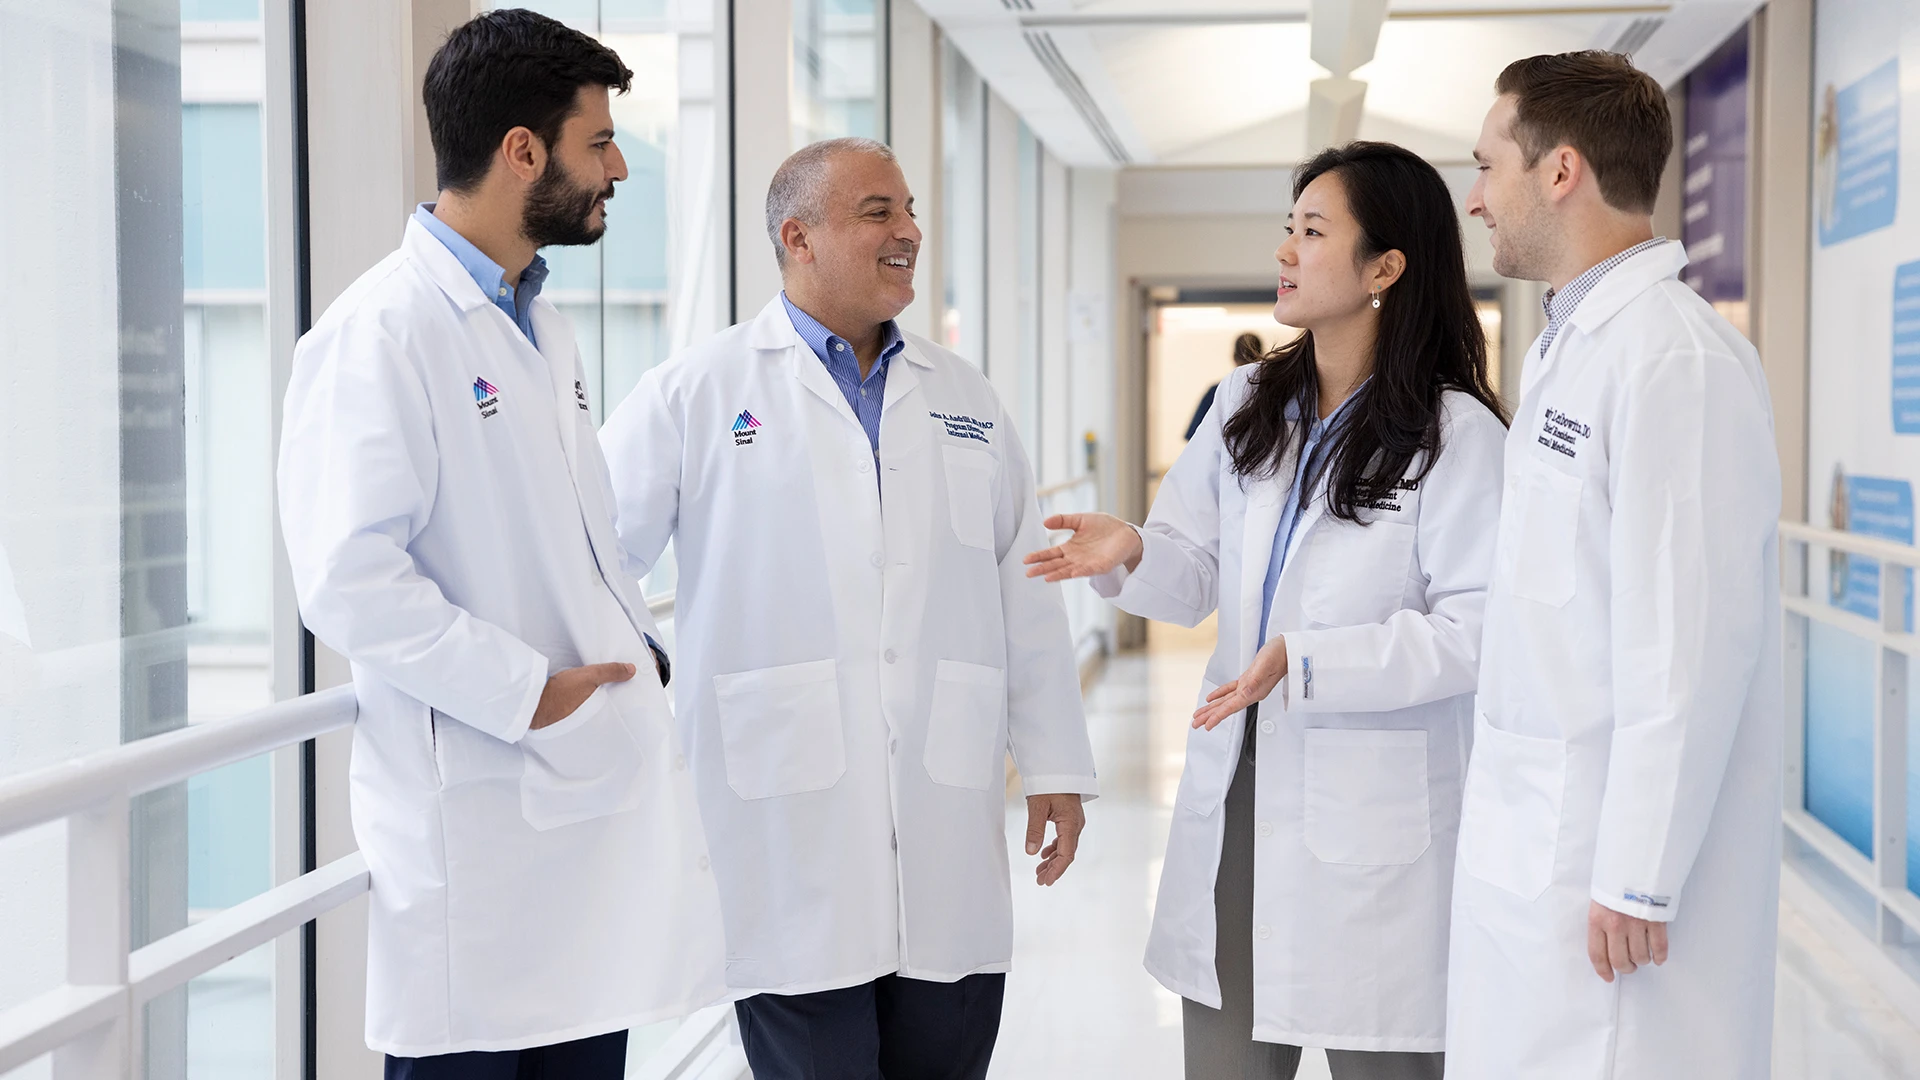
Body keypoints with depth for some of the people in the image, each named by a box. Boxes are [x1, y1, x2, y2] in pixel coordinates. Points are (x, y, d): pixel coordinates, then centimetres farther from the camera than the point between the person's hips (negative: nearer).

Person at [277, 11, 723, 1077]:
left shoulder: (542, 327, 17)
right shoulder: (380, 329, -13)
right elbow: (348, 582, -21)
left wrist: (641, 651, 8)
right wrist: (531, 694, -17)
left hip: (599, 800, 8)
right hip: (479, 827, -8)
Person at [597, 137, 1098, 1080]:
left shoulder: (965, 401, 15)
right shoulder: (697, 395, 1)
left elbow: (1027, 602, 15)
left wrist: (1055, 766, 12)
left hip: (950, 847, 4)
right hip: (790, 839, -4)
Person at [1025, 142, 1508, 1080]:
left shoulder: (1455, 434, -11)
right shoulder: (1247, 405, 9)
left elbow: (1473, 630, -16)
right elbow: (1198, 573, 11)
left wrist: (1306, 661, -23)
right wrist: (1131, 554, -10)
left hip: (1370, 816, -6)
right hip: (1237, 791, 6)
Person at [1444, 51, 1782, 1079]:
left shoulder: (1676, 360, -16)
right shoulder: (1562, 347, 16)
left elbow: (1690, 644, -20)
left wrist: (1638, 881, -19)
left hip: (1606, 854, -9)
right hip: (1527, 842, 9)